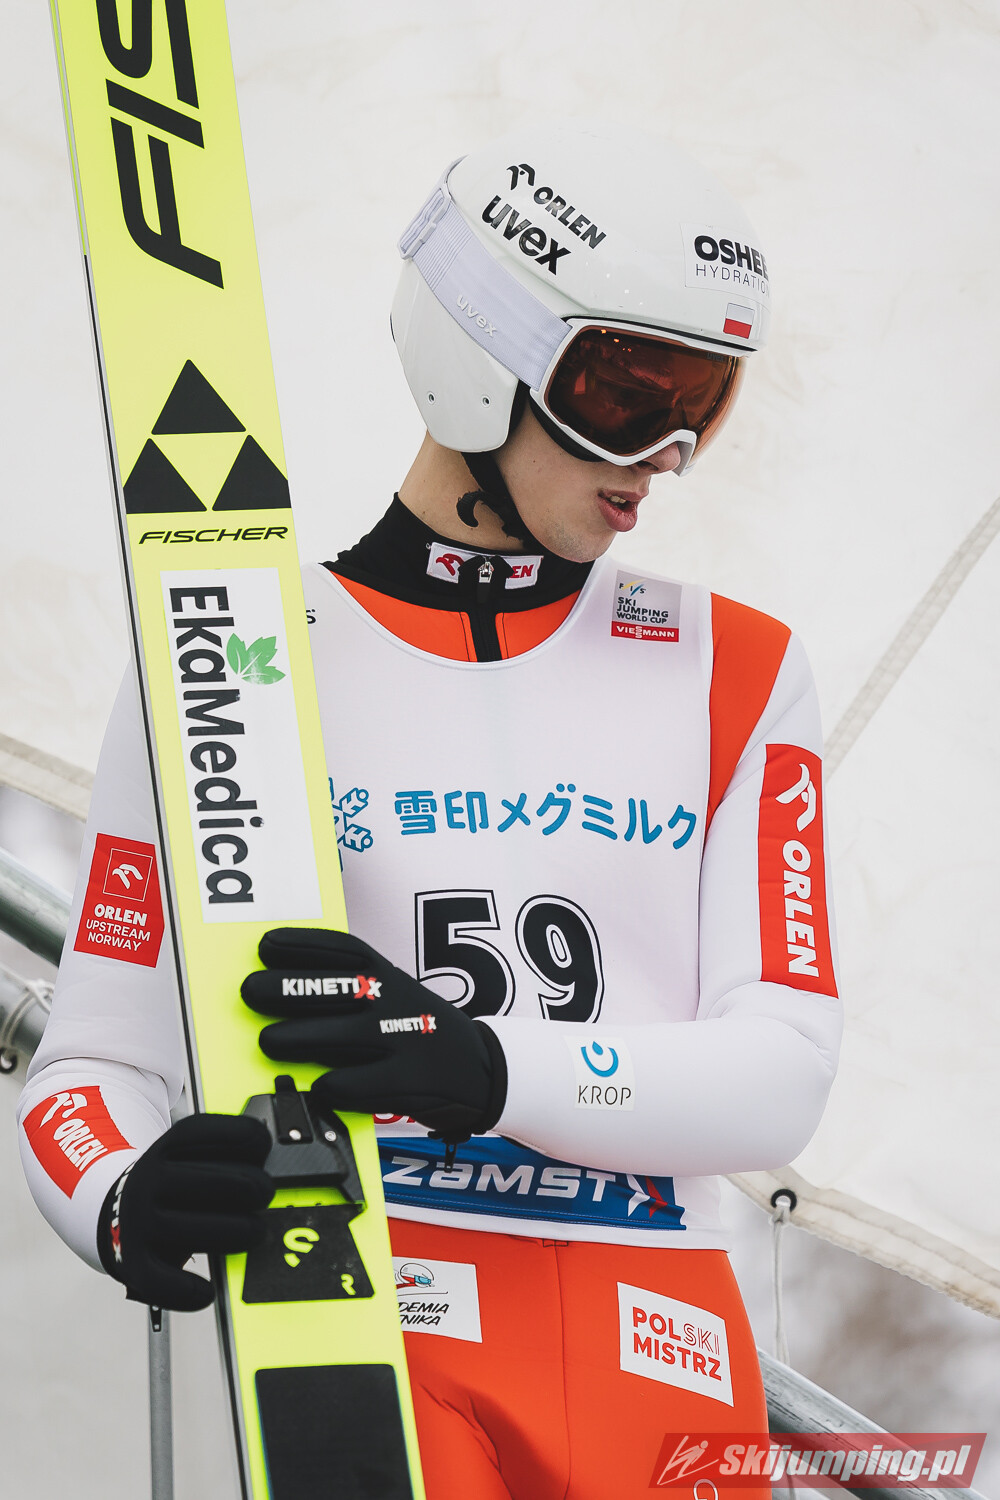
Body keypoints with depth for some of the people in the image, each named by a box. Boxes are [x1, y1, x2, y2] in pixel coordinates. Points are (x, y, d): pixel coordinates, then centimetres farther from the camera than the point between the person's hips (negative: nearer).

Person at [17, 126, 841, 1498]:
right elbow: (98, 1056, 2)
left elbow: (781, 1075, -1)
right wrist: (124, 1199, -21)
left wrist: (486, 1068, -19)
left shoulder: (737, 672, 10)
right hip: (373, 1311, -2)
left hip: (666, 1358, 3)